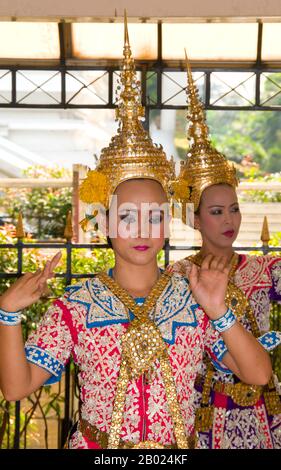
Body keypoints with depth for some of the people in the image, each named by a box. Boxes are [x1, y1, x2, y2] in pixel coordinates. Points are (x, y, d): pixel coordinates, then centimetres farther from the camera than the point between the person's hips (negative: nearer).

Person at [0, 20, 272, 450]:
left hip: (180, 444, 1)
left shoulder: (194, 296, -8)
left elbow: (259, 375, -12)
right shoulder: (77, 304, -11)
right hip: (96, 443, -1)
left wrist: (218, 313, -25)